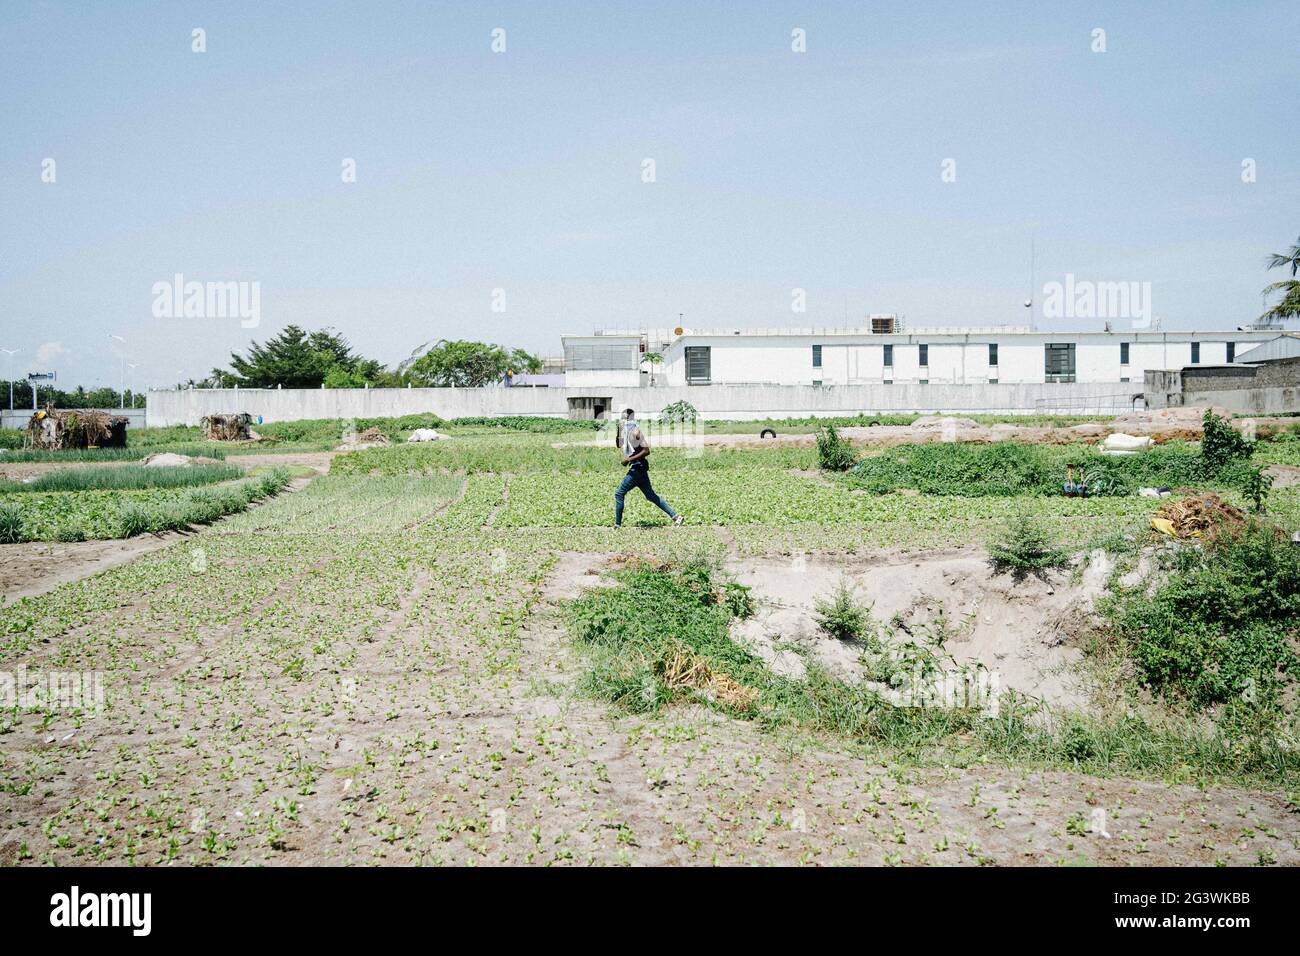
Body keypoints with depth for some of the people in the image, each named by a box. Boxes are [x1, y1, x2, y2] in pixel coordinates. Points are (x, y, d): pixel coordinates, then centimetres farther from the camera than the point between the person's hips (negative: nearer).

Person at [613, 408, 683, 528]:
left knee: (619, 494, -4)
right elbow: (619, 445, 24)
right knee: (651, 496, 12)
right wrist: (618, 432, 7)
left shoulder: (635, 431, -14)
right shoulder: (626, 431, 13)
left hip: (638, 467, -10)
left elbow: (646, 450, -19)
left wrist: (629, 459, -22)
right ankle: (675, 516, 11)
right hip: (638, 469, 10)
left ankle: (617, 525, 1)